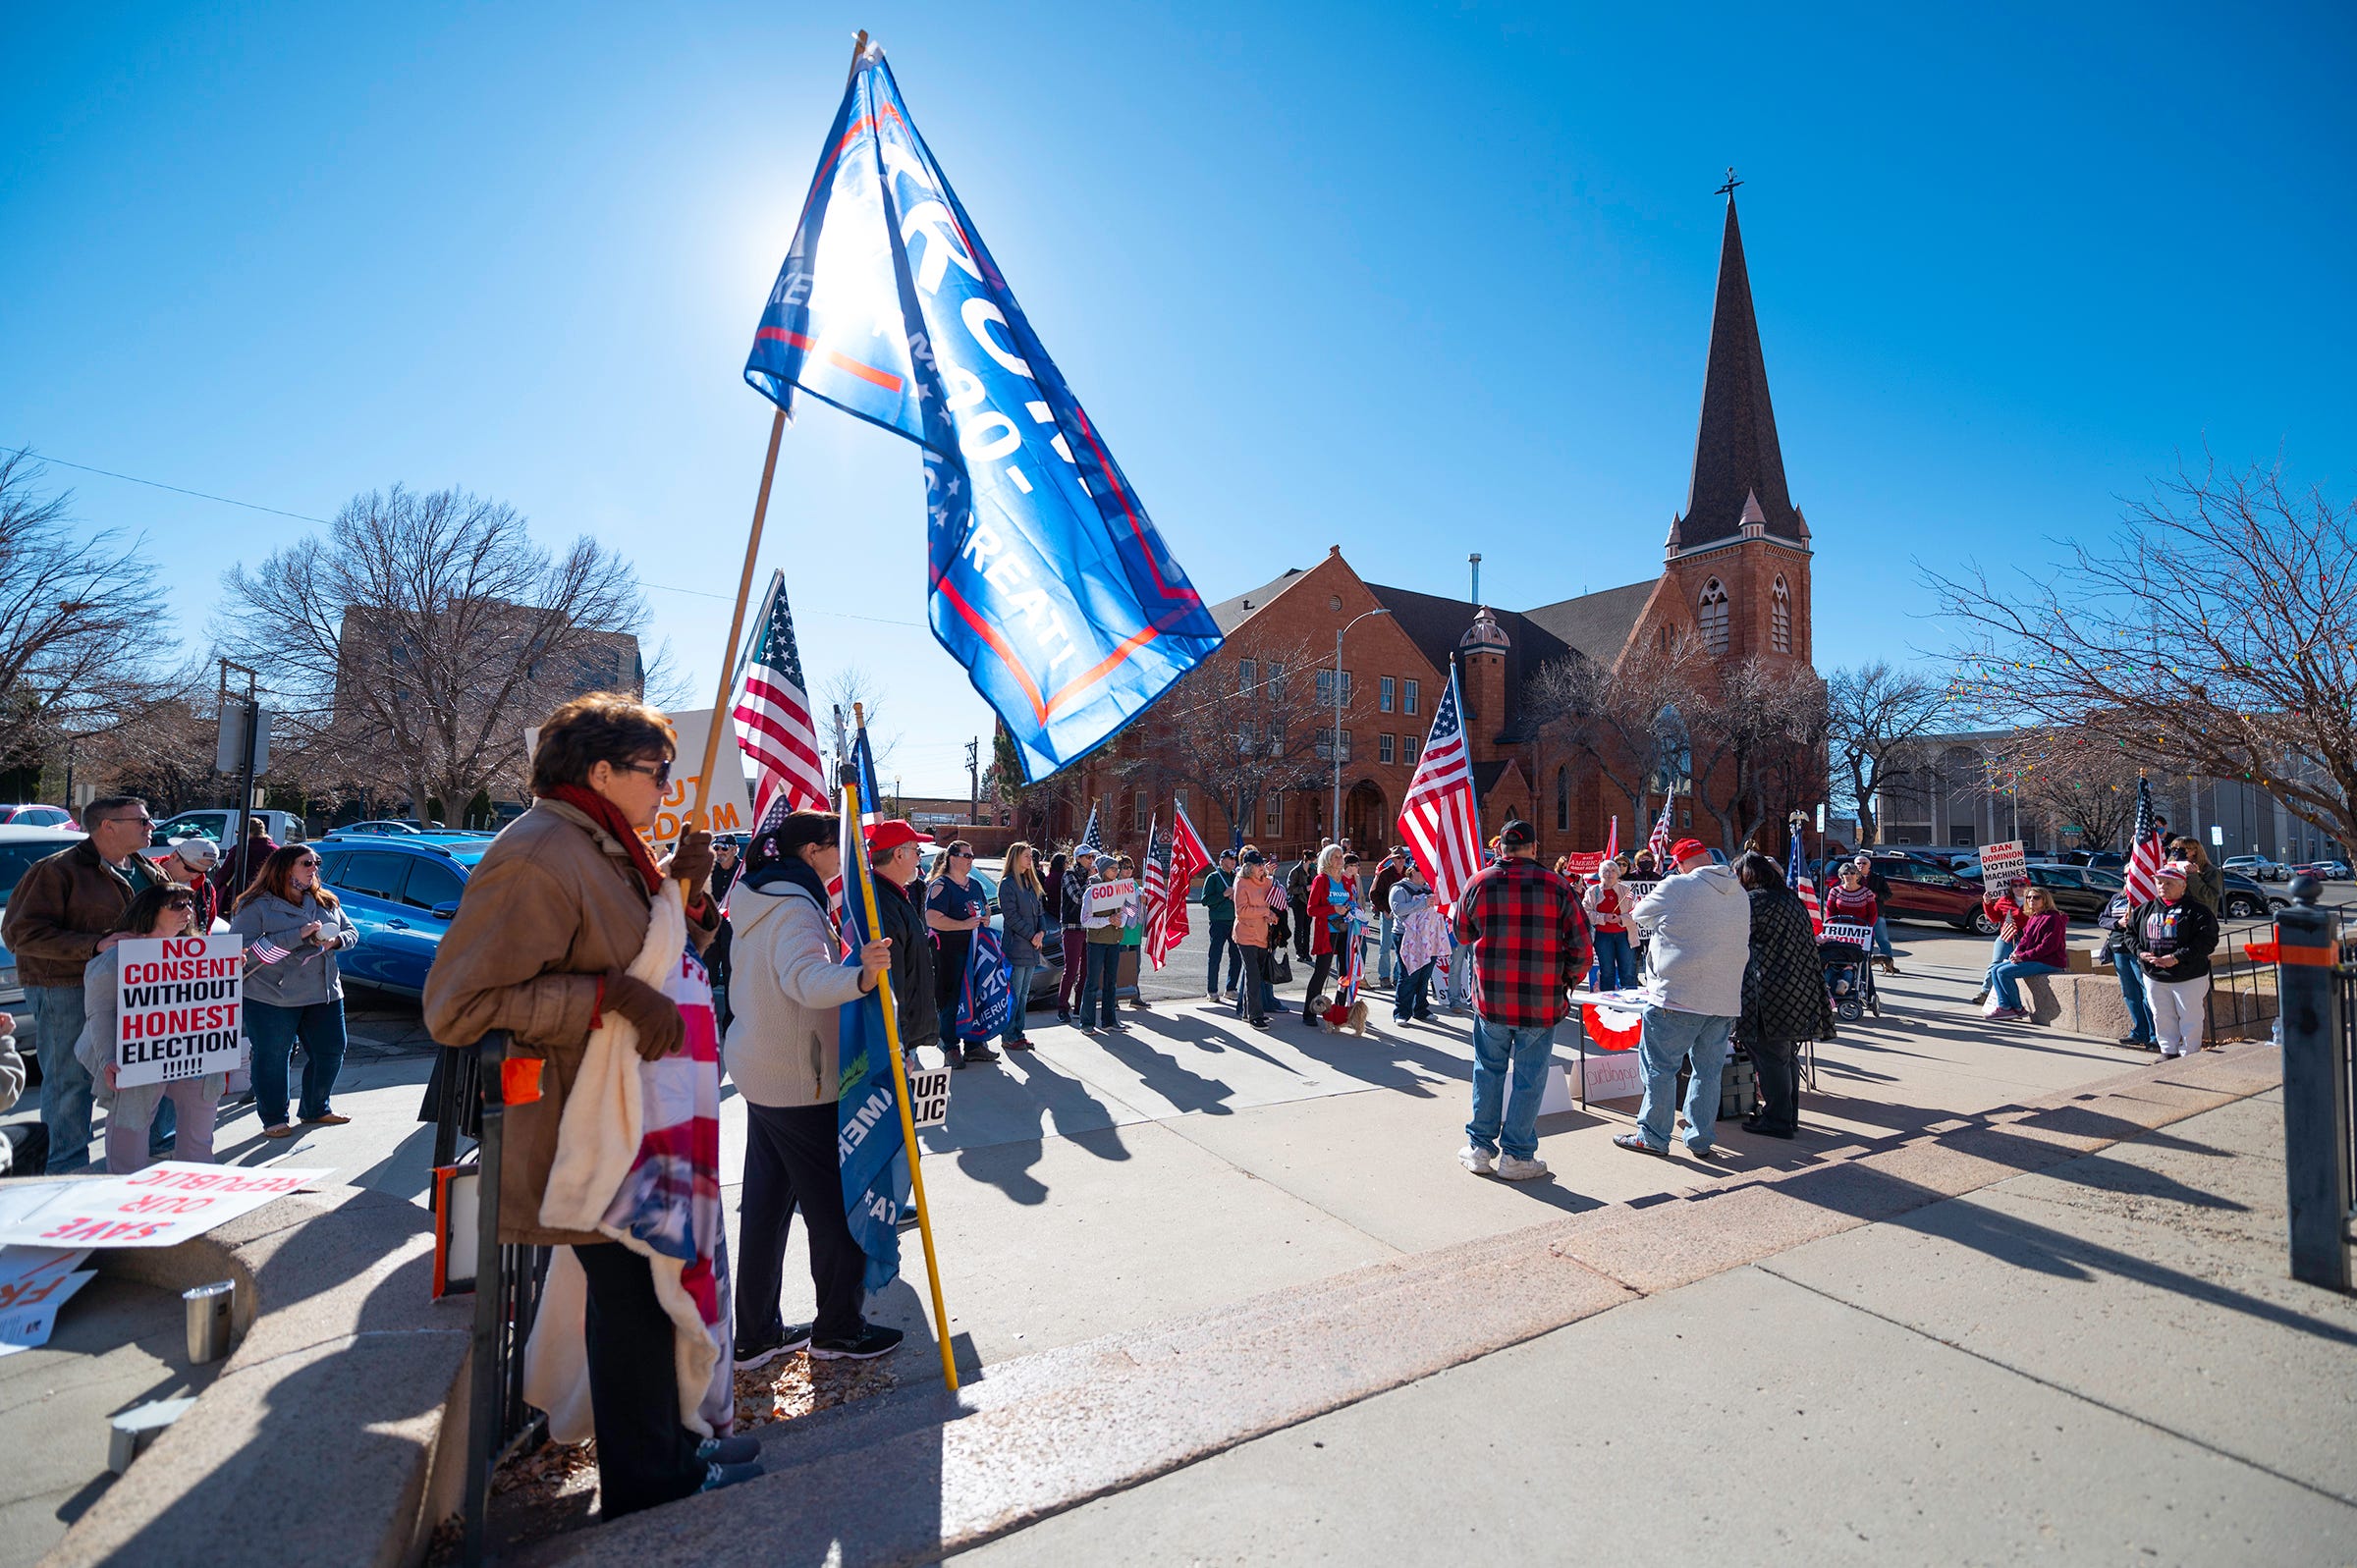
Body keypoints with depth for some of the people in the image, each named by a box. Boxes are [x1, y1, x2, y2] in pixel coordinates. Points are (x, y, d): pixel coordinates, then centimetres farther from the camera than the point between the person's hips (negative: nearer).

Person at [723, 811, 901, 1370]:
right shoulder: (794, 906, -21)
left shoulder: (759, 899, 11)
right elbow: (808, 978, -39)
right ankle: (838, 1329, 18)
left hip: (760, 1072, 10)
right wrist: (861, 976, -57)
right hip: (801, 1081, -10)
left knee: (766, 1202, 16)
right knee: (835, 1204, 3)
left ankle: (757, 1333, 28)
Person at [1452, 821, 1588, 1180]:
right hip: (1541, 1003, -1)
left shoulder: (1478, 883, -3)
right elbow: (1581, 946, -4)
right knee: (1529, 1079, 9)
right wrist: (1568, 981, 12)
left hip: (1490, 999, 2)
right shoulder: (1557, 887, -8)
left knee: (1488, 1072, 15)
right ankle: (1517, 1156, 18)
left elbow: (1462, 935, 11)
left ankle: (1480, 1148, 23)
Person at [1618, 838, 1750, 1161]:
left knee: (1660, 1068, 4)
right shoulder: (1741, 895, 9)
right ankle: (1700, 1140, 20)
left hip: (1677, 997, -6)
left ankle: (1653, 1137, 10)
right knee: (1709, 1072, 13)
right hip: (1724, 1001, 6)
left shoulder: (1675, 887, -12)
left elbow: (1640, 915, 1)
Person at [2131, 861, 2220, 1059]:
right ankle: (2168, 1051, 26)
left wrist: (2177, 957, -23)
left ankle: (2189, 1055, 18)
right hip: (2154, 977, 5)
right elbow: (2132, 933, 15)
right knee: (2162, 1018, 14)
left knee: (2190, 1018, 6)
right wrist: (2141, 953, -3)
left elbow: (2207, 940, -17)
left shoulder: (2196, 910, -9)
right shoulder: (2148, 909, 8)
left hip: (2189, 977, -5)